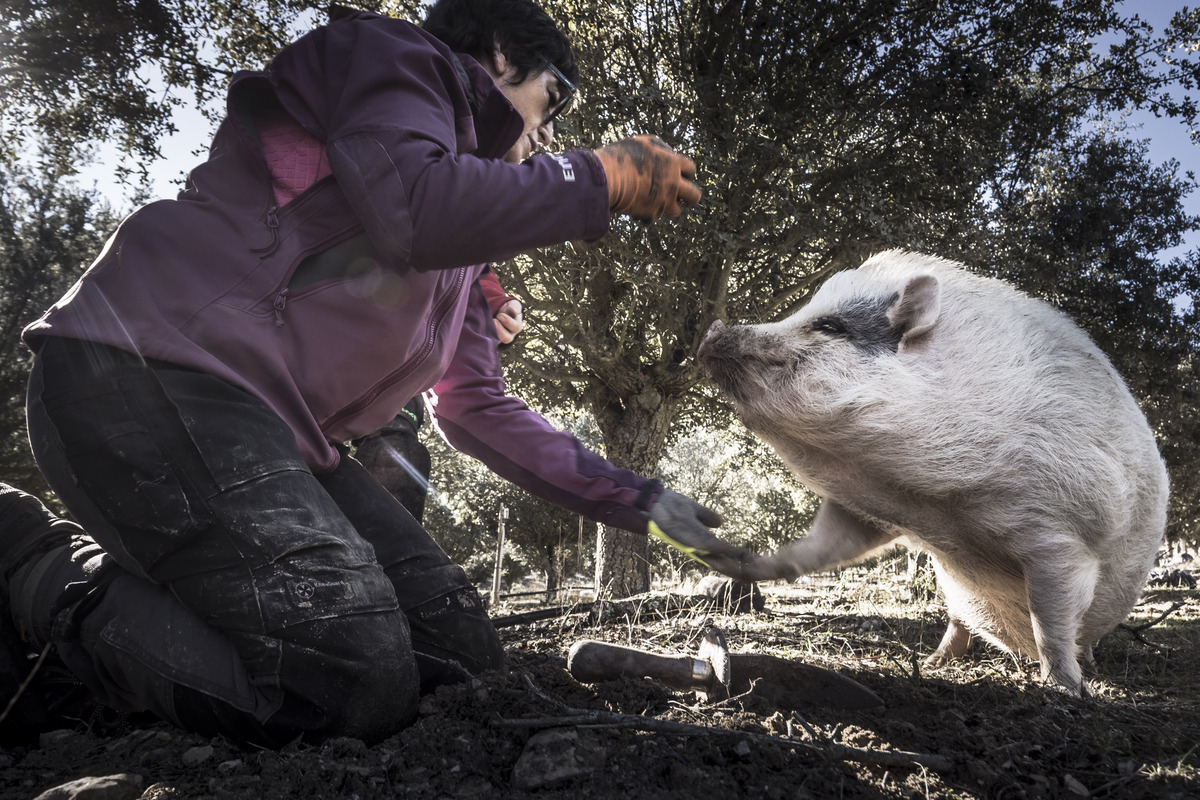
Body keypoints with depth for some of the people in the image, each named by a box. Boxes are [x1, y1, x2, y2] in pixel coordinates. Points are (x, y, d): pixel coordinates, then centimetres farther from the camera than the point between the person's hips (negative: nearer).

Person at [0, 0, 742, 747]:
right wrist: (604, 176, -7)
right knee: (358, 687, -22)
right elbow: (414, 207, -19)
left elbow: (478, 408, 25)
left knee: (461, 650, -1)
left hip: (266, 425, 9)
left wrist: (640, 501, 25)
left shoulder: (463, 243, 27)